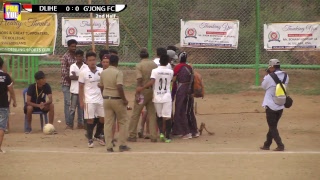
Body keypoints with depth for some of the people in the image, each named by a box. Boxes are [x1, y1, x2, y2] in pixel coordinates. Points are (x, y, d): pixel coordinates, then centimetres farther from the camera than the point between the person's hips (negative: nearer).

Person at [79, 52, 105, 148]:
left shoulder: (101, 71, 3)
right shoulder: (83, 73, -4)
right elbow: (81, 87, -1)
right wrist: (81, 101, -5)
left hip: (101, 99, 3)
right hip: (89, 100, -3)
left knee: (102, 119, 6)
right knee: (90, 120, -1)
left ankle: (99, 137, 25)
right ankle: (90, 140, 10)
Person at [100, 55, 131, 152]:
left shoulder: (103, 72, 5)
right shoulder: (118, 72, -14)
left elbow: (101, 86, 13)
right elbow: (119, 87, -22)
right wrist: (124, 99, -15)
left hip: (106, 99, 5)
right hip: (117, 99, -5)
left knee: (108, 123, 7)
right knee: (122, 122, 8)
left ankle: (109, 146, 5)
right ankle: (122, 145, 7)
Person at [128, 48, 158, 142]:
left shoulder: (139, 65, -10)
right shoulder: (154, 65, 4)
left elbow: (139, 80, -18)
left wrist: (138, 94, -18)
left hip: (143, 91, -4)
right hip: (153, 91, 4)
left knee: (136, 114, 4)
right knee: (152, 114, 8)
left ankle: (132, 135, 6)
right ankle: (153, 136, 4)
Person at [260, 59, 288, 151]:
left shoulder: (270, 77, -18)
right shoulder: (285, 76, -1)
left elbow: (263, 86, -1)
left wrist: (266, 75, 8)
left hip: (271, 106, -6)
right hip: (281, 106, 6)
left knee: (272, 127, 1)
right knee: (273, 126, 17)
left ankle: (280, 145, -9)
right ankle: (267, 144, 26)